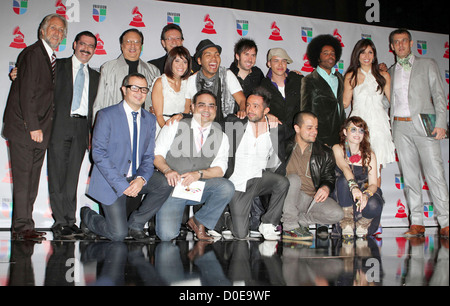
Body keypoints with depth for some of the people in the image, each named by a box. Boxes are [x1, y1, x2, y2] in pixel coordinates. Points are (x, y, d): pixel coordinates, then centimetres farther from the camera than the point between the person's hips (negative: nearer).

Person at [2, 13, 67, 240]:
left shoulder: (52, 59, 17)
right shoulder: (32, 53, -8)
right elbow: (26, 93, -15)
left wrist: (41, 127, 8)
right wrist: (33, 127, -18)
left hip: (39, 130, 8)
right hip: (23, 128, -8)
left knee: (32, 181, 8)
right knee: (23, 179, -5)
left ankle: (23, 228, 14)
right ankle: (22, 227, 1)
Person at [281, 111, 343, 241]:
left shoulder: (325, 153, 9)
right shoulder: (285, 147, 2)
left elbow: (330, 178, 12)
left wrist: (326, 188, -12)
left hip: (314, 198, 2)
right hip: (292, 198, -2)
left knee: (337, 214, -23)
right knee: (293, 178, -34)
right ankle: (290, 226, -22)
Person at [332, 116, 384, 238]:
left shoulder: (369, 155, 2)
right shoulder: (338, 149, -4)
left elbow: (374, 183, -7)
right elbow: (344, 167, -26)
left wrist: (365, 195, -31)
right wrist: (353, 187, -47)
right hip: (342, 199, -1)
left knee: (373, 206, -33)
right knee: (344, 179, -33)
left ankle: (362, 223, 1)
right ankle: (347, 222, -21)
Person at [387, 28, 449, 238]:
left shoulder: (428, 65, 11)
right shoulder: (390, 72, 19)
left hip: (423, 125, -3)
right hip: (400, 127, 3)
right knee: (410, 176, 2)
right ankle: (417, 223, 5)